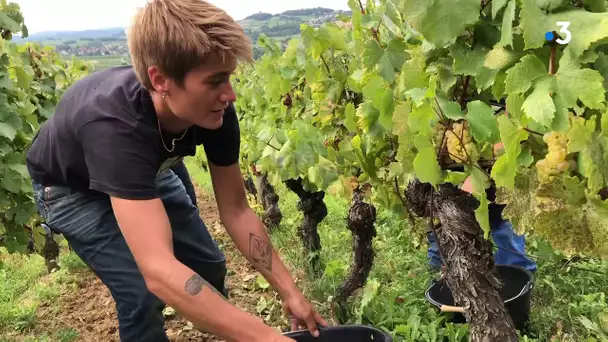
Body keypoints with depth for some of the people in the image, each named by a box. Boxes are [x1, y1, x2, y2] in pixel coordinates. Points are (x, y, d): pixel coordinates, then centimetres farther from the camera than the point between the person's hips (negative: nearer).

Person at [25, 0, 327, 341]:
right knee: (143, 291, -20)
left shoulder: (214, 110, -28)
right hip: (72, 189, -4)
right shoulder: (114, 126, -46)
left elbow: (236, 210, -17)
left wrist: (290, 291, -20)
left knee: (209, 266, 6)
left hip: (148, 171, 5)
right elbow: (159, 270, -53)